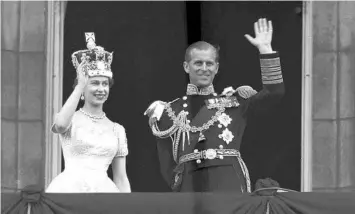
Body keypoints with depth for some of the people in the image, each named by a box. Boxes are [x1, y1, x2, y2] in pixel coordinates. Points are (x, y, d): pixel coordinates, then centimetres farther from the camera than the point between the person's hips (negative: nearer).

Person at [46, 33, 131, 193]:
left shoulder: (116, 130, 15)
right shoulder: (71, 120, 8)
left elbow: (121, 179, 14)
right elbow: (60, 125, -19)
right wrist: (80, 85, -10)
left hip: (103, 190, 3)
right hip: (71, 188, -2)